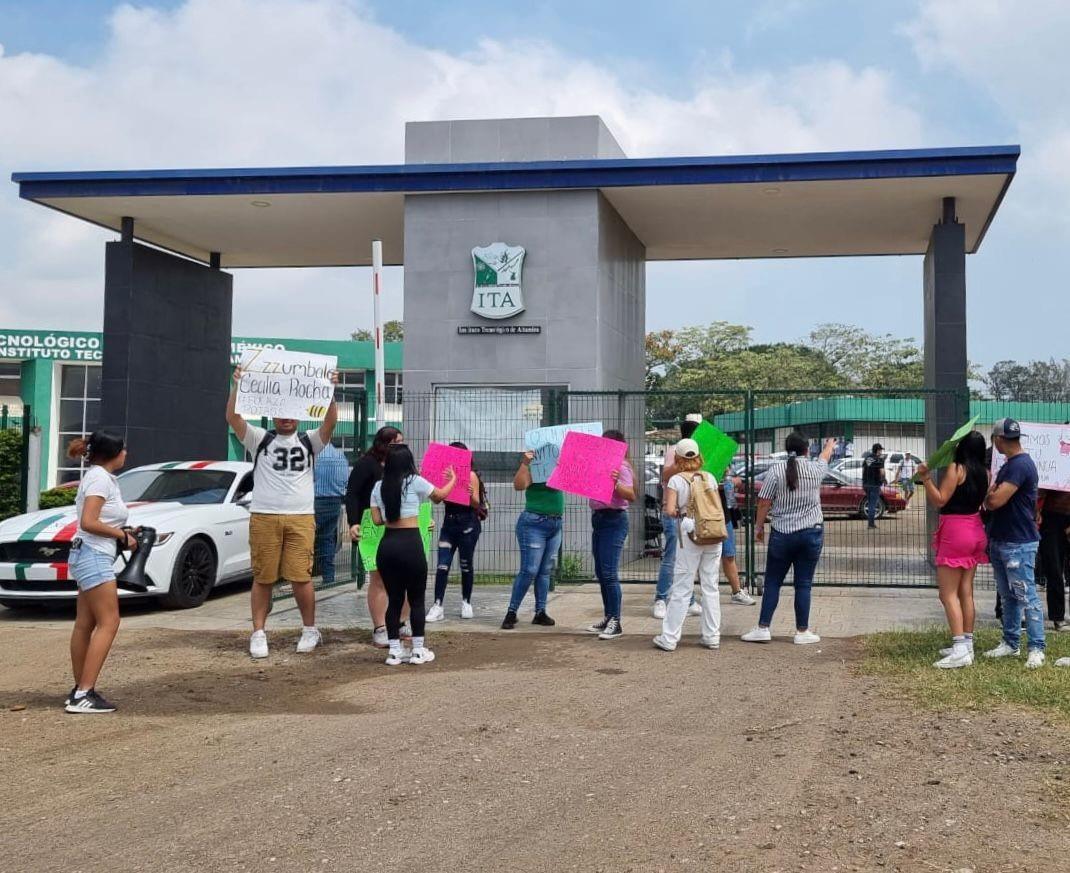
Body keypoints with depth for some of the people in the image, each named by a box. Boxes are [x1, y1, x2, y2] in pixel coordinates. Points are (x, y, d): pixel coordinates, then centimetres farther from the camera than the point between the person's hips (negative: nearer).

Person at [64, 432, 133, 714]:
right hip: (94, 555, -10)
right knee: (108, 623, -11)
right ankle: (83, 694, -15)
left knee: (85, 624, 11)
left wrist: (123, 533, 6)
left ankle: (80, 690, 15)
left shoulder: (100, 476, 17)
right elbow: (89, 523, -20)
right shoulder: (100, 478, -13)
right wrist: (123, 535, -11)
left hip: (92, 556, 10)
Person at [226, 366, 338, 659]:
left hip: (301, 518, 0)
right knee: (262, 578, 4)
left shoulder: (309, 441, 11)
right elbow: (233, 418, -5)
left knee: (300, 577, -3)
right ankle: (258, 634, 11)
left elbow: (330, 421, -6)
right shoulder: (260, 439, 9)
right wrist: (237, 385, -15)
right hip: (263, 517, 0)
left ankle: (310, 630, 14)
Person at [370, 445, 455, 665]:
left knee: (394, 599, 12)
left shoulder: (379, 487, 7)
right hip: (410, 544, -4)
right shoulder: (415, 482, -3)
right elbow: (439, 496, 13)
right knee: (417, 599, 7)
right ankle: (418, 650, 9)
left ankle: (394, 650, 12)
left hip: (387, 545, 4)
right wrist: (452, 479, 32)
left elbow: (377, 519, 7)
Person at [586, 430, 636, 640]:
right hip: (598, 519, 9)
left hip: (614, 521, -9)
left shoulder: (621, 467, -10)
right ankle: (608, 618, 19)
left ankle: (616, 623, -8)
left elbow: (631, 496, -19)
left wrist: (616, 484, -36)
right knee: (601, 573, 11)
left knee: (609, 573, -12)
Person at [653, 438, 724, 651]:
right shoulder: (710, 478, 7)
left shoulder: (676, 480, -4)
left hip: (689, 534, -3)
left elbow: (669, 510, -9)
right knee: (710, 587, 10)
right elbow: (720, 509, 8)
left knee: (681, 588, 1)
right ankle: (712, 636, 15)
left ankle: (669, 638, 3)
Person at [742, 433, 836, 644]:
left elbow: (764, 503, -6)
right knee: (803, 584, 5)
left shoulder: (776, 470, -6)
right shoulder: (815, 469, 1)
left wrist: (759, 526, 7)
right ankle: (802, 632, 9)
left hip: (782, 534, -1)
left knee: (772, 583, 6)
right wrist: (830, 446, 46)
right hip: (811, 533, 1)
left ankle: (763, 628, 5)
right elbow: (824, 457, 25)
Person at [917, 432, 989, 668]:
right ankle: (967, 644, 15)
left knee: (948, 594, -6)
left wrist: (925, 477, -19)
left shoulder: (956, 468, -14)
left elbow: (939, 501, -17)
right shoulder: (984, 472, 6)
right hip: (975, 531, 8)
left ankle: (960, 650, -14)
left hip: (955, 533, -8)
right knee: (965, 592, 12)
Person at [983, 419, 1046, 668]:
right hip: (1000, 541, 10)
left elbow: (994, 501, -24)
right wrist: (990, 492, -3)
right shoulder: (1009, 465, 15)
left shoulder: (1020, 465, -18)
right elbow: (992, 498, 18)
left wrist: (986, 492, -3)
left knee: (1027, 596, -6)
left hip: (1018, 544, -10)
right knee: (1008, 596, 14)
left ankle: (1036, 649, -3)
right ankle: (1010, 644, 22)